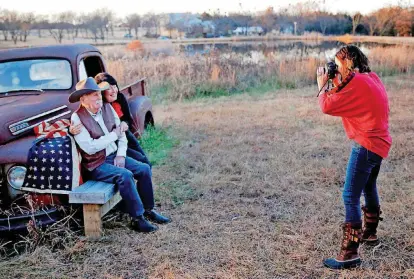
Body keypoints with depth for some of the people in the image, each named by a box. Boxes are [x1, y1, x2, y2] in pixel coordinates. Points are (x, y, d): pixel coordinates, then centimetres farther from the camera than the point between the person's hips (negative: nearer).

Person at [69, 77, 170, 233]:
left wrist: (121, 154, -7)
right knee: (125, 175, -29)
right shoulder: (77, 118, -15)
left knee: (144, 169, -8)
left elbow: (121, 132, 7)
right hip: (96, 164, -6)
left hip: (115, 156, 7)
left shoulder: (107, 108, 3)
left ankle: (148, 210, 7)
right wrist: (114, 135, -15)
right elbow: (90, 147, -23)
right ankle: (137, 219, -18)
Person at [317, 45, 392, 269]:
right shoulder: (372, 78, 11)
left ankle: (350, 253, -10)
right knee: (369, 187, 27)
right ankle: (369, 232, 46)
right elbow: (347, 102, 17)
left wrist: (322, 85, -2)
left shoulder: (357, 82, -18)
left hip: (366, 145, -11)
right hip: (379, 143, 11)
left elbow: (327, 106, -17)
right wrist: (337, 84, 8)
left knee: (350, 197, -11)